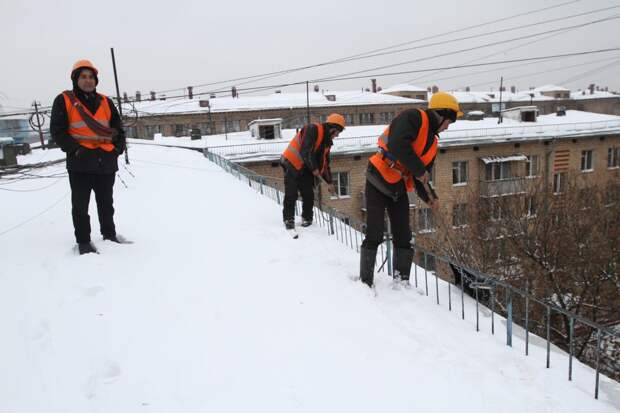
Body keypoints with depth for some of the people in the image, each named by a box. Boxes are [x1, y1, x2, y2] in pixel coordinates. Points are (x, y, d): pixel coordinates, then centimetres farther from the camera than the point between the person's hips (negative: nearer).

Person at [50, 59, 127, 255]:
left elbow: (118, 128, 16)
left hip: (106, 163, 4)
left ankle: (109, 234, 29)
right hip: (80, 163, -4)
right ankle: (83, 241, 13)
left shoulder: (105, 102, 12)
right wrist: (75, 149, -15)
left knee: (106, 203, 15)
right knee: (80, 205, 3)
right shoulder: (64, 101, 0)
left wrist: (118, 149, 2)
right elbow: (57, 130, -5)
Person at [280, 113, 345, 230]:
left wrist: (329, 181, 11)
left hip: (306, 169, 8)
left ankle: (307, 218, 16)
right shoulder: (312, 129, -19)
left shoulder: (327, 141, 8)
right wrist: (314, 168, -20)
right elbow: (305, 151, -27)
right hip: (292, 163, -8)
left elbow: (325, 162, 13)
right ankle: (288, 219, 1)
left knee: (309, 194, 2)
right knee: (291, 194, -8)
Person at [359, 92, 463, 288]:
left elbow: (420, 179, 12)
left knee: (403, 237, 7)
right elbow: (398, 145, -30)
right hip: (378, 182, -8)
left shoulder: (432, 142, 13)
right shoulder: (413, 117, -11)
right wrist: (419, 170, -21)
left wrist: (430, 197, -5)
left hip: (399, 190, 8)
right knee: (374, 235, -7)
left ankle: (401, 281, 17)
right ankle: (365, 281, 4)